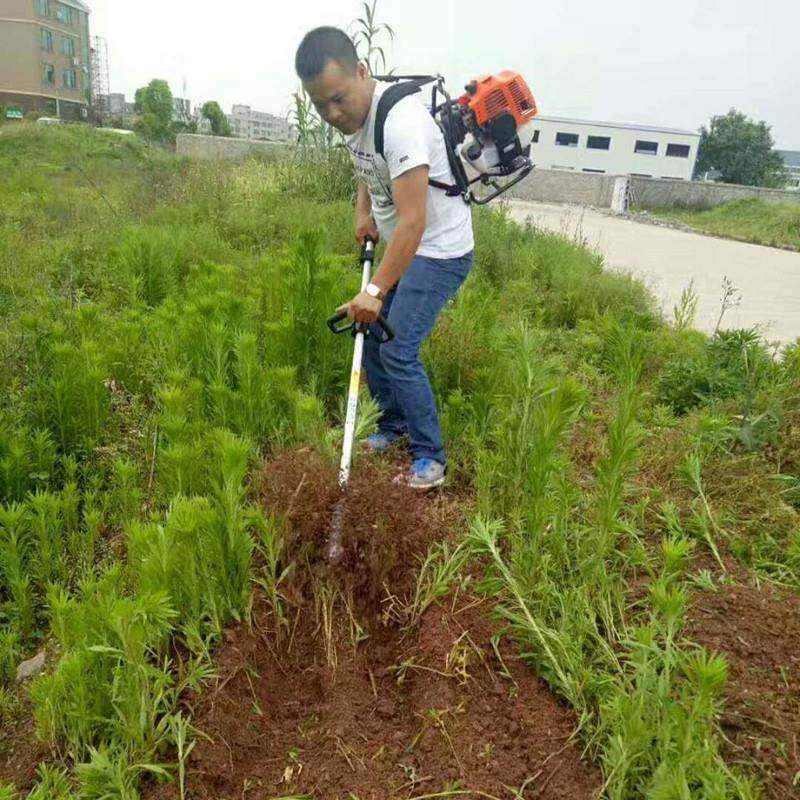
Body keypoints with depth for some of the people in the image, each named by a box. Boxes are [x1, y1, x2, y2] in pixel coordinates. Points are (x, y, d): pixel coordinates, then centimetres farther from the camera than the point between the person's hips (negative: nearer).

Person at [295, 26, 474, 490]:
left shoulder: (400, 120, -28)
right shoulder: (353, 114, 2)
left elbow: (413, 220, -34)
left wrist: (375, 291, -36)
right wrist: (363, 213, 6)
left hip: (439, 250, -9)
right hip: (403, 247, 9)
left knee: (398, 352, -14)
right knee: (371, 335, 12)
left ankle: (430, 460, 1)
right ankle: (391, 429, 29)